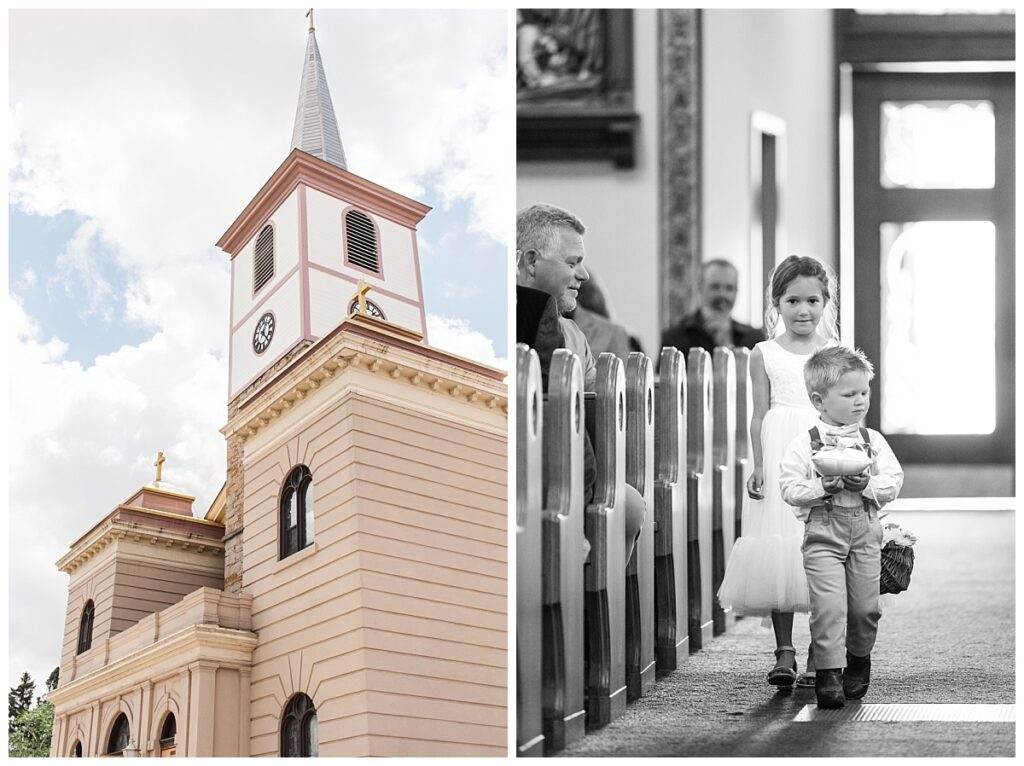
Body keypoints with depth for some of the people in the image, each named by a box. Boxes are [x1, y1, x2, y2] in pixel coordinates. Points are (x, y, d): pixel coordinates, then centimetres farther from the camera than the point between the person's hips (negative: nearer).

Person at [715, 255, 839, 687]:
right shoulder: (764, 355, 6)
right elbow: (760, 416, 4)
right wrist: (758, 467, -4)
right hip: (779, 460, 0)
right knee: (778, 555, -2)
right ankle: (784, 651, 5)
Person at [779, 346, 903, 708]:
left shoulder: (874, 441, 6)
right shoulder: (803, 445, -3)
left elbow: (893, 483, 2)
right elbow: (789, 488, -7)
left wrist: (868, 485, -15)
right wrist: (821, 488, -20)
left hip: (866, 533, 3)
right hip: (823, 534, -3)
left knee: (865, 606, 7)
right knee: (828, 606, -11)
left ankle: (858, 661, 31)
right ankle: (828, 673, -4)